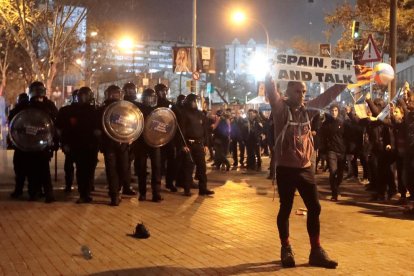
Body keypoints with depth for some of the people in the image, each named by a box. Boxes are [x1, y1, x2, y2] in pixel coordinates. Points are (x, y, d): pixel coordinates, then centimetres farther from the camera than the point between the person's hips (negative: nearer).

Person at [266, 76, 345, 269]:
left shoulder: (307, 109, 8)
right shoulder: (280, 108, -5)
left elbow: (327, 96, 13)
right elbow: (271, 92, -19)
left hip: (305, 167, 5)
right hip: (286, 168, -5)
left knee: (314, 208, 4)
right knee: (285, 209, 6)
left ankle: (316, 251, 14)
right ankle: (286, 249, 22)